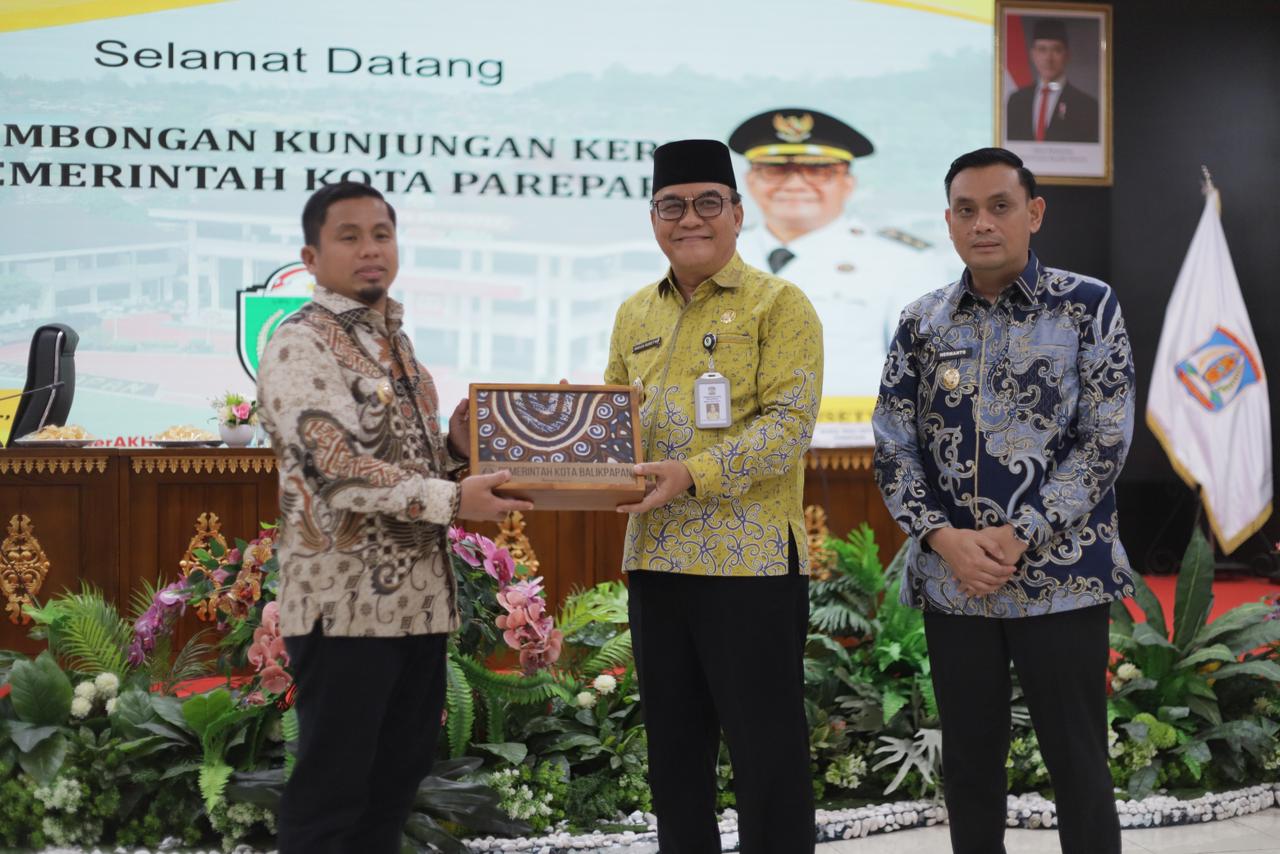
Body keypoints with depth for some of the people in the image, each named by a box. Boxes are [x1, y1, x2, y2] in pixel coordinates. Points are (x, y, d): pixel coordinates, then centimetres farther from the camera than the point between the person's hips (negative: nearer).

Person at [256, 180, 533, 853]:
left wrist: (455, 446, 2)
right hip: (345, 603, -8)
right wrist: (453, 501, -23)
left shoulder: (393, 342, 16)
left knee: (399, 773, 15)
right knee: (331, 788, 1)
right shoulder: (301, 346, -11)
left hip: (417, 594, 8)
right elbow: (337, 471, -20)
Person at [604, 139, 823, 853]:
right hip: (655, 556, 6)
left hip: (751, 557, -6)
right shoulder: (635, 314, 15)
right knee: (674, 747, 15)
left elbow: (789, 422, -13)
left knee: (766, 747, 1)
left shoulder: (779, 304, -3)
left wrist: (697, 473, -24)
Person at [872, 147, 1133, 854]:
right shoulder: (922, 324, 6)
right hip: (951, 582, 3)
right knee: (969, 762, 12)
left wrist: (1016, 538, -16)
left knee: (1077, 764, 4)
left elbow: (1104, 443, -9)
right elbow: (893, 449, 5)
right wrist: (944, 539, -11)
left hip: (1061, 578, -3)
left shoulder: (1089, 307, -3)